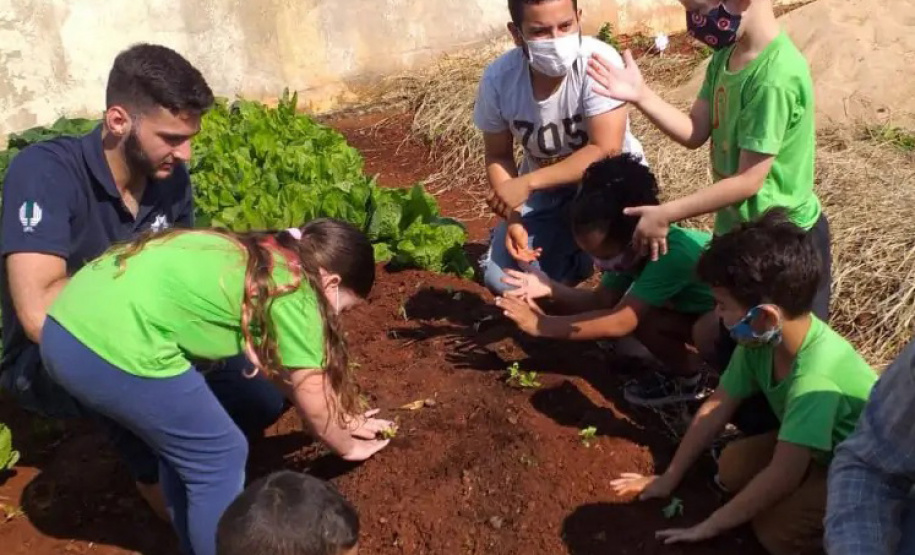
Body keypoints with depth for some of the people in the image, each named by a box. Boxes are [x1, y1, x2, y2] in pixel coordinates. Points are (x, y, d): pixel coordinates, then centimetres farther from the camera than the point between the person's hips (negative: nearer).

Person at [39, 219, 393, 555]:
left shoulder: (252, 259, 24)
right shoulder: (293, 291, 0)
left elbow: (275, 362, 35)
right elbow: (313, 395, 9)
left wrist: (340, 420, 42)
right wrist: (347, 446, 28)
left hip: (66, 328, 10)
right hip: (115, 346, -10)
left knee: (183, 441, 25)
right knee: (220, 457, 8)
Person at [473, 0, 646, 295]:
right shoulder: (497, 78, -20)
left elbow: (606, 152, -33)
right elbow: (498, 156, -6)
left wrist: (527, 183, -36)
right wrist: (513, 218, -19)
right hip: (542, 186, 3)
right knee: (501, 279, -11)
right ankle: (573, 250, 19)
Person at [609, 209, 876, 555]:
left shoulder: (816, 375, -39)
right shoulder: (762, 339, -16)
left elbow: (783, 475, -35)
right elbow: (716, 408, -5)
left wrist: (709, 527, -25)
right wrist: (669, 478, 2)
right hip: (815, 447, 7)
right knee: (732, 466, -5)